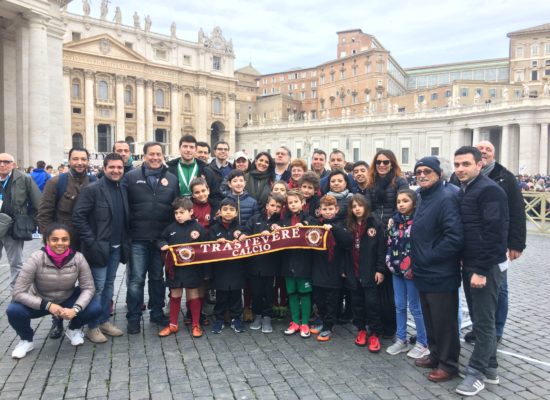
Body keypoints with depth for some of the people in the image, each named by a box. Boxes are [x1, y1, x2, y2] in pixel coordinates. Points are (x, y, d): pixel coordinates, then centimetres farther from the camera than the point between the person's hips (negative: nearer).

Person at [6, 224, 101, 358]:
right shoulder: (36, 258, -26)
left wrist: (75, 309, -32)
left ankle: (73, 329, 12)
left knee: (95, 308, -23)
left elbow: (88, 288, -15)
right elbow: (18, 292, -24)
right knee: (13, 311, -29)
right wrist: (48, 305, -34)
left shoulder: (78, 258, -21)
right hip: (40, 302, -1)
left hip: (68, 300, 1)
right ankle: (26, 339, 5)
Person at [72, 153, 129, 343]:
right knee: (98, 287, -1)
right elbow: (78, 216, -15)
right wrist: (91, 242, -17)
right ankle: (93, 327, 12)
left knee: (109, 285, 14)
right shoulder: (92, 189, -11)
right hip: (99, 247, -6)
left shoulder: (123, 190, 10)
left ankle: (104, 321, 25)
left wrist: (125, 241, 6)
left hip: (116, 247, 6)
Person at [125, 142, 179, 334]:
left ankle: (157, 313, 29)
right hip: (138, 238, -2)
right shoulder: (131, 177, -1)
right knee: (136, 279, 1)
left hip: (161, 238, 3)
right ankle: (133, 318, 15)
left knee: (157, 277, 15)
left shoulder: (171, 179, 7)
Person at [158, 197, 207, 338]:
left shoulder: (198, 228, -6)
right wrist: (163, 245, -7)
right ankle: (173, 324, 26)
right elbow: (161, 239, 14)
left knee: (193, 295, 9)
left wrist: (197, 239, -25)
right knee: (175, 295, 13)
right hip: (175, 267, 3)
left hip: (192, 268, -3)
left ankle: (196, 325, 20)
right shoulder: (171, 228, 4)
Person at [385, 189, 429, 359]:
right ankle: (401, 340, 25)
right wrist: (390, 263, 7)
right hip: (396, 269, 6)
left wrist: (413, 268, -17)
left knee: (415, 307, 3)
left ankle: (422, 343, 17)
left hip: (412, 270, -6)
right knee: (399, 306, 13)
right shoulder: (394, 220, 8)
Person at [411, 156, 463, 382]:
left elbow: (455, 237, -26)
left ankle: (448, 365, 21)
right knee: (430, 318, 20)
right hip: (424, 274, 9)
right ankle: (435, 355, 37)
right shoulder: (423, 197, 13)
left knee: (444, 321, 5)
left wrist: (429, 257, -18)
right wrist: (417, 259, 12)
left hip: (440, 276, -9)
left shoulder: (446, 198, -18)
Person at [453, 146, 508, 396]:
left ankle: (476, 372, 13)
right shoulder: (463, 190, 12)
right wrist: (466, 263, 14)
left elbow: (494, 233, -21)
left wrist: (482, 270, -21)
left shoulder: (489, 190, -15)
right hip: (470, 264, 9)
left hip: (486, 267, -9)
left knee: (483, 321, 1)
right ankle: (490, 369, 28)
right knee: (480, 319, 16)